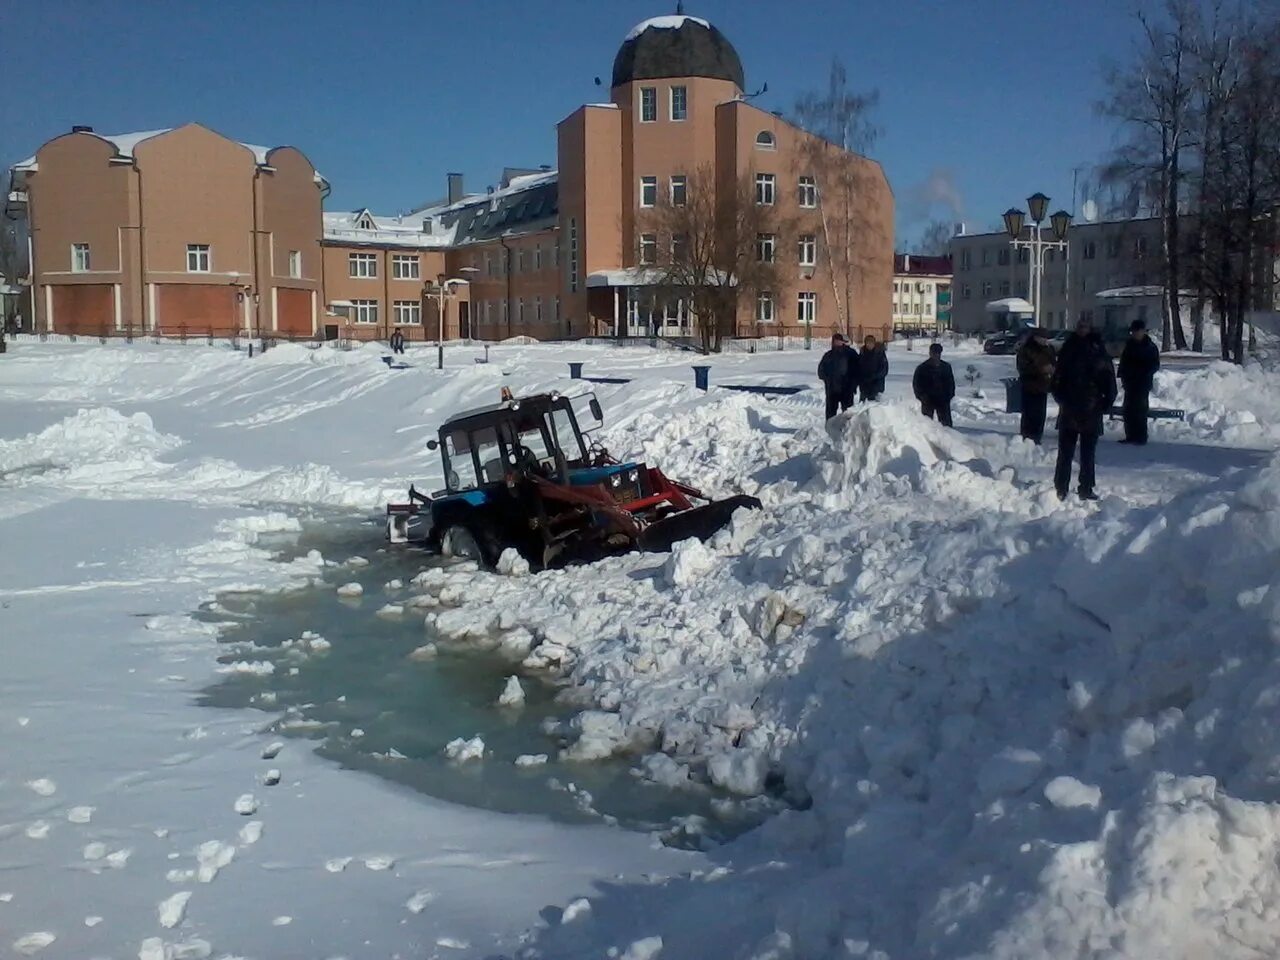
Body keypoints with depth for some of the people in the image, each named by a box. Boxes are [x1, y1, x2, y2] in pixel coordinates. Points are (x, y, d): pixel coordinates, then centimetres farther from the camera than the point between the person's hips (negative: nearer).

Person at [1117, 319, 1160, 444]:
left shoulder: (1151, 347, -4)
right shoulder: (1129, 344, 9)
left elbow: (1155, 365, -4)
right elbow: (1123, 362, 15)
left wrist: (1145, 373, -18)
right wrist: (1122, 375, 2)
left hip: (1143, 383, -6)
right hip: (1130, 382, 6)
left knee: (1140, 410, -8)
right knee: (1128, 410, 7)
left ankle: (1141, 437, -4)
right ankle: (1130, 436, 14)